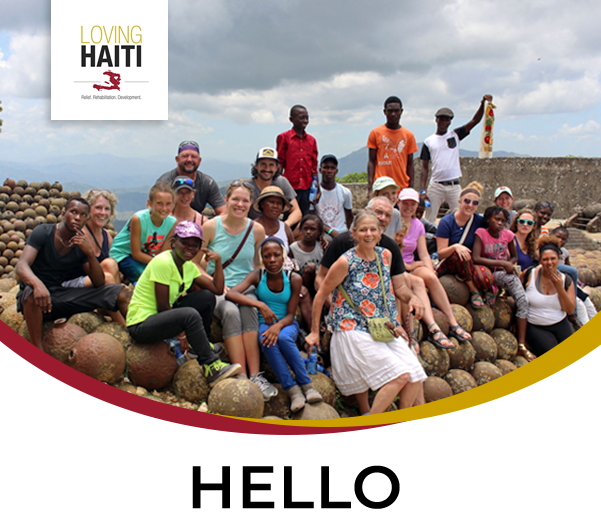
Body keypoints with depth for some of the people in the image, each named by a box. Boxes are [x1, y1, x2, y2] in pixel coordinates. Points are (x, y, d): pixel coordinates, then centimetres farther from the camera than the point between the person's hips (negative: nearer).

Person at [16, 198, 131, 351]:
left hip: (62, 295, 4)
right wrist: (38, 284, -47)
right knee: (32, 293, -42)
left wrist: (90, 253, -19)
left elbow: (99, 283, -3)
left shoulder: (82, 243, 2)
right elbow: (21, 266, -24)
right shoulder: (43, 232, -9)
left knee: (122, 293, -8)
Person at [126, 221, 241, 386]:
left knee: (207, 297, 2)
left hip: (160, 317, 9)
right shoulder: (163, 263, -20)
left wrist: (218, 261, -6)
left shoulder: (189, 266, 6)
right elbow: (162, 306, -20)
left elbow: (217, 289, 2)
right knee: (190, 314, -33)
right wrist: (181, 335, -14)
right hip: (141, 325, -9)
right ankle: (211, 367, -20)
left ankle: (198, 346, 14)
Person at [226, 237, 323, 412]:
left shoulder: (294, 279, -8)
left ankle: (307, 385, -26)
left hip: (287, 324, 0)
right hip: (264, 324, 1)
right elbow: (230, 294, -23)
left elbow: (290, 315, -9)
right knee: (267, 342, -35)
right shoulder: (257, 276, -8)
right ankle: (292, 390, -30)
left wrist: (278, 326, -31)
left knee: (283, 338, -36)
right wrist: (260, 305, -32)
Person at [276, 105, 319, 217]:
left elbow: (314, 166, 13)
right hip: (290, 187, -4)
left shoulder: (311, 140, 11)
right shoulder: (283, 137, -1)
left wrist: (318, 188, 8)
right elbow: (279, 164, 1)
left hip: (307, 188, 4)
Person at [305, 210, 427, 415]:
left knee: (415, 377, -6)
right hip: (353, 328, -6)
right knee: (400, 375, -18)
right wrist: (315, 332, 2)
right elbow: (321, 295, -3)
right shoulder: (346, 262, -11)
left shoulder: (386, 255, 6)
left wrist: (395, 323, 19)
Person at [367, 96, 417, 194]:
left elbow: (410, 164, 10)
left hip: (403, 187, 2)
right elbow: (371, 161, 4)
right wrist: (370, 186, -5)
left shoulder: (409, 135, 9)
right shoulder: (375, 133, 5)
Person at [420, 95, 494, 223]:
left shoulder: (455, 135, 9)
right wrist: (423, 189, -4)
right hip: (435, 186, 0)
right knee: (429, 220, 2)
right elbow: (425, 167, 5)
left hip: (454, 185, 1)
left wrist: (483, 104, -15)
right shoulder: (429, 141, 7)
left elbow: (475, 121, 1)